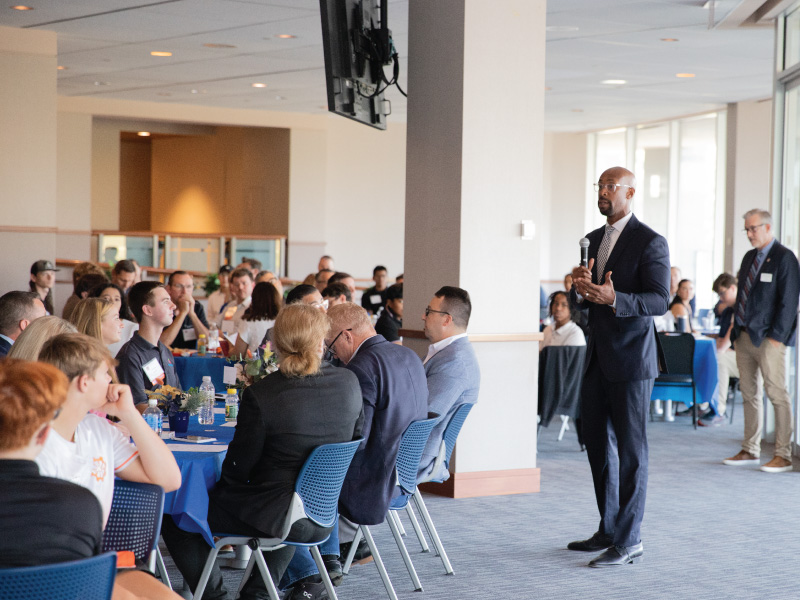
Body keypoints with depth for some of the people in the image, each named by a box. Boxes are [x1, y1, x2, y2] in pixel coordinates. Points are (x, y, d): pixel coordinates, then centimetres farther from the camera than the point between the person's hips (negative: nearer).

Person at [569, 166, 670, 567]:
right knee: (598, 444, 13)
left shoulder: (650, 242, -9)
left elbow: (660, 300, -18)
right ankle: (609, 530, 25)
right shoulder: (593, 240, 15)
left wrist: (614, 299, -31)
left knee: (630, 450, -4)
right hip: (598, 357, 8)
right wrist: (580, 289, -5)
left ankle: (630, 542, 2)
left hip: (631, 360, -8)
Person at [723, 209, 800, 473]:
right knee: (748, 394, 10)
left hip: (768, 339, -8)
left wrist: (776, 337, -15)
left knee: (777, 394, -5)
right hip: (745, 336, 8)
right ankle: (750, 451, 16)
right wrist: (736, 327, 12)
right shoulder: (749, 257, 17)